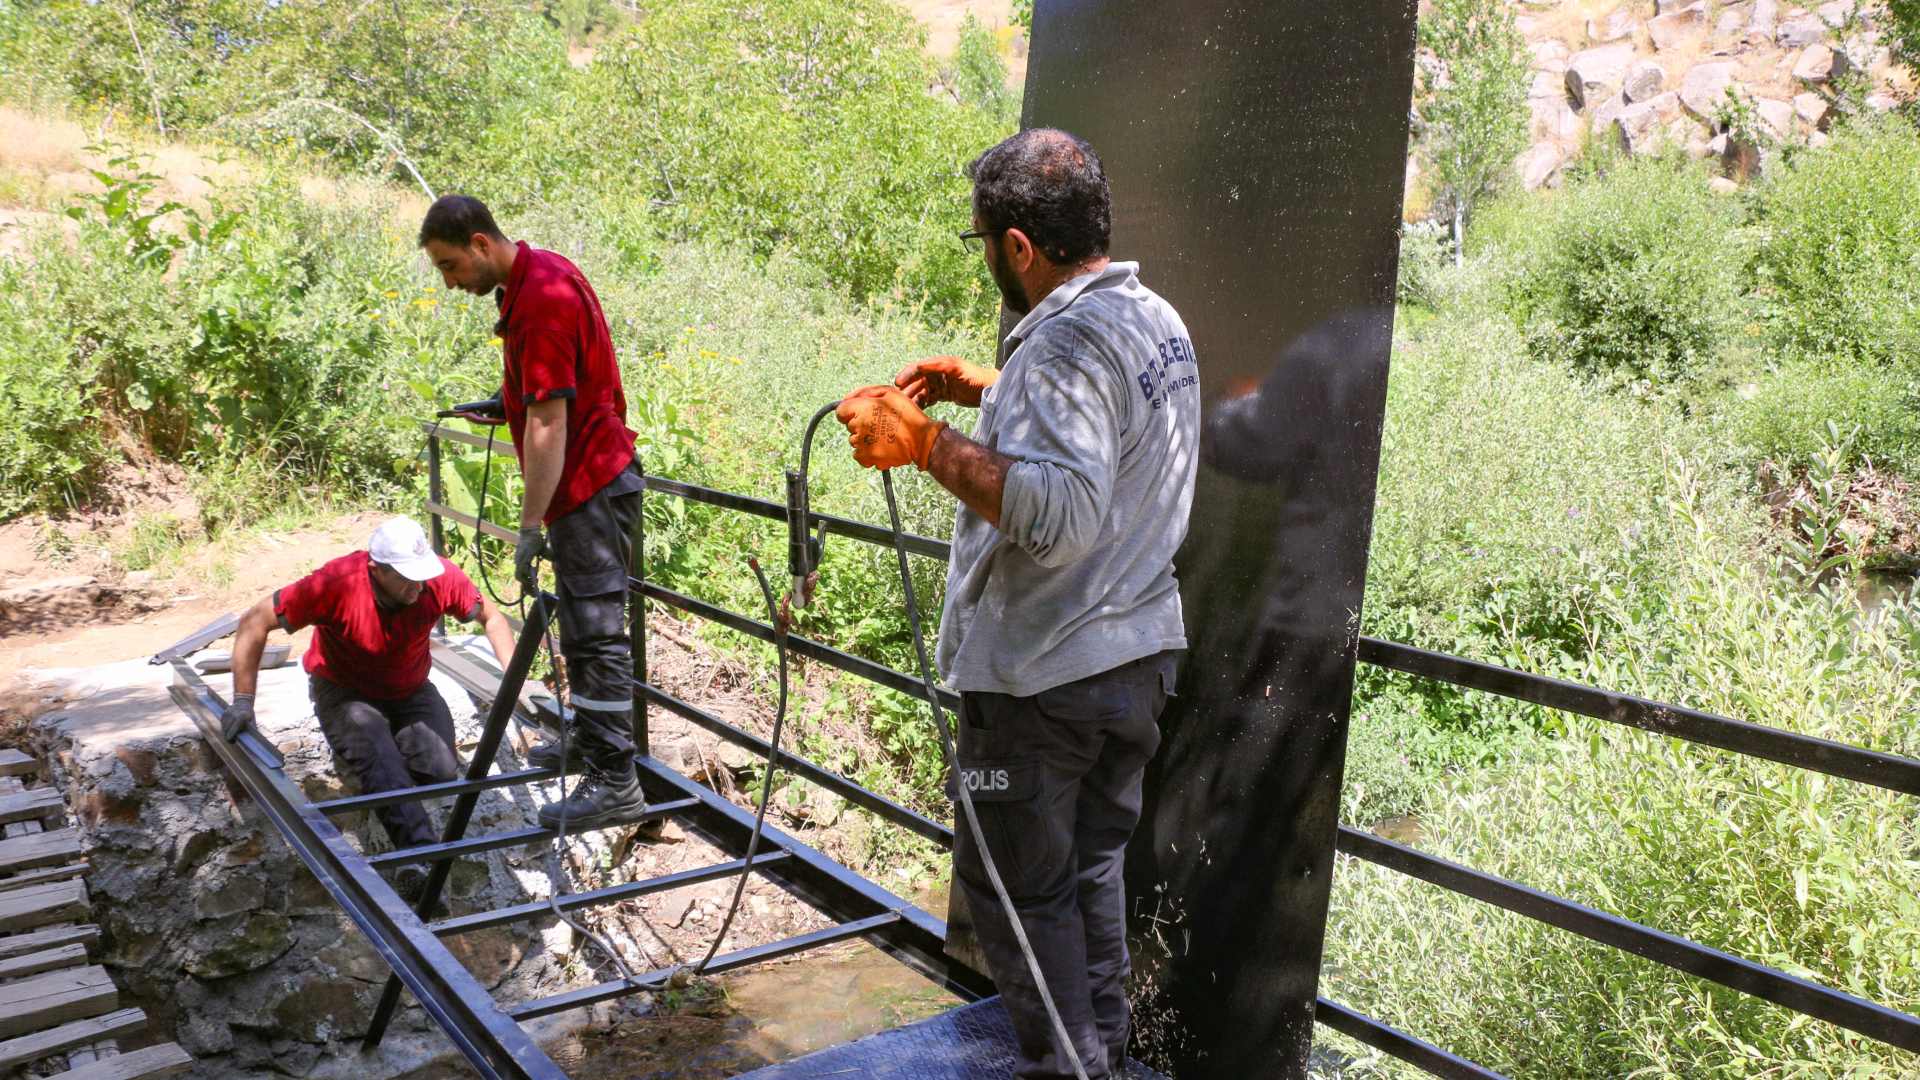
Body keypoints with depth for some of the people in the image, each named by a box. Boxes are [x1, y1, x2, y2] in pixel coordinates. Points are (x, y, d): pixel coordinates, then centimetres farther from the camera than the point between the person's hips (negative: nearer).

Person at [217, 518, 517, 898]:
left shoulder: (440, 578, -22)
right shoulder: (336, 583, -31)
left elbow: (491, 617, -4)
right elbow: (254, 623, -22)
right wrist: (242, 702, -22)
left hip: (410, 691, 3)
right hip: (344, 692, -3)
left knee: (441, 770, -20)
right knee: (378, 757, -35)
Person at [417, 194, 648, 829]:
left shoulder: (541, 299, -21)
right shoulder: (538, 274, 11)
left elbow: (547, 425, -24)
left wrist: (530, 526, -22)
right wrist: (509, 400, 14)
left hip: (590, 486, -11)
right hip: (594, 474, 11)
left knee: (595, 631, -9)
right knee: (581, 626, 19)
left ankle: (615, 783, -6)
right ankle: (588, 738, 32)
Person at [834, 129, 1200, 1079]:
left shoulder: (1066, 341, -21)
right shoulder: (1158, 320, 10)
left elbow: (1059, 512, -34)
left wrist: (927, 445, -29)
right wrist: (985, 390, 20)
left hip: (1043, 674, -9)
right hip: (1138, 653, 10)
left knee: (1015, 889, 6)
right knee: (1092, 868, 21)